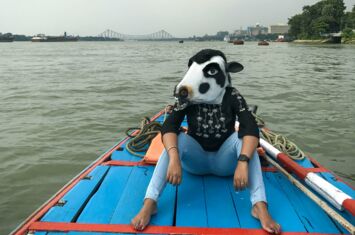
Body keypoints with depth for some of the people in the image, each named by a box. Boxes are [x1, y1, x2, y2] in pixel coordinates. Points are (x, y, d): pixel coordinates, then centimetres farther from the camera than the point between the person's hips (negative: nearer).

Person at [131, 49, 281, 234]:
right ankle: (149, 203, -37)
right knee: (176, 139, -29)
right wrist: (174, 159, -46)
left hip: (223, 161, 0)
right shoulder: (188, 98, -13)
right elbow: (168, 127, -27)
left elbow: (251, 129, -29)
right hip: (196, 159, 0)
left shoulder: (232, 97, -15)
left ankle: (260, 206, -38)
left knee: (242, 137, -28)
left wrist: (243, 162, -45)